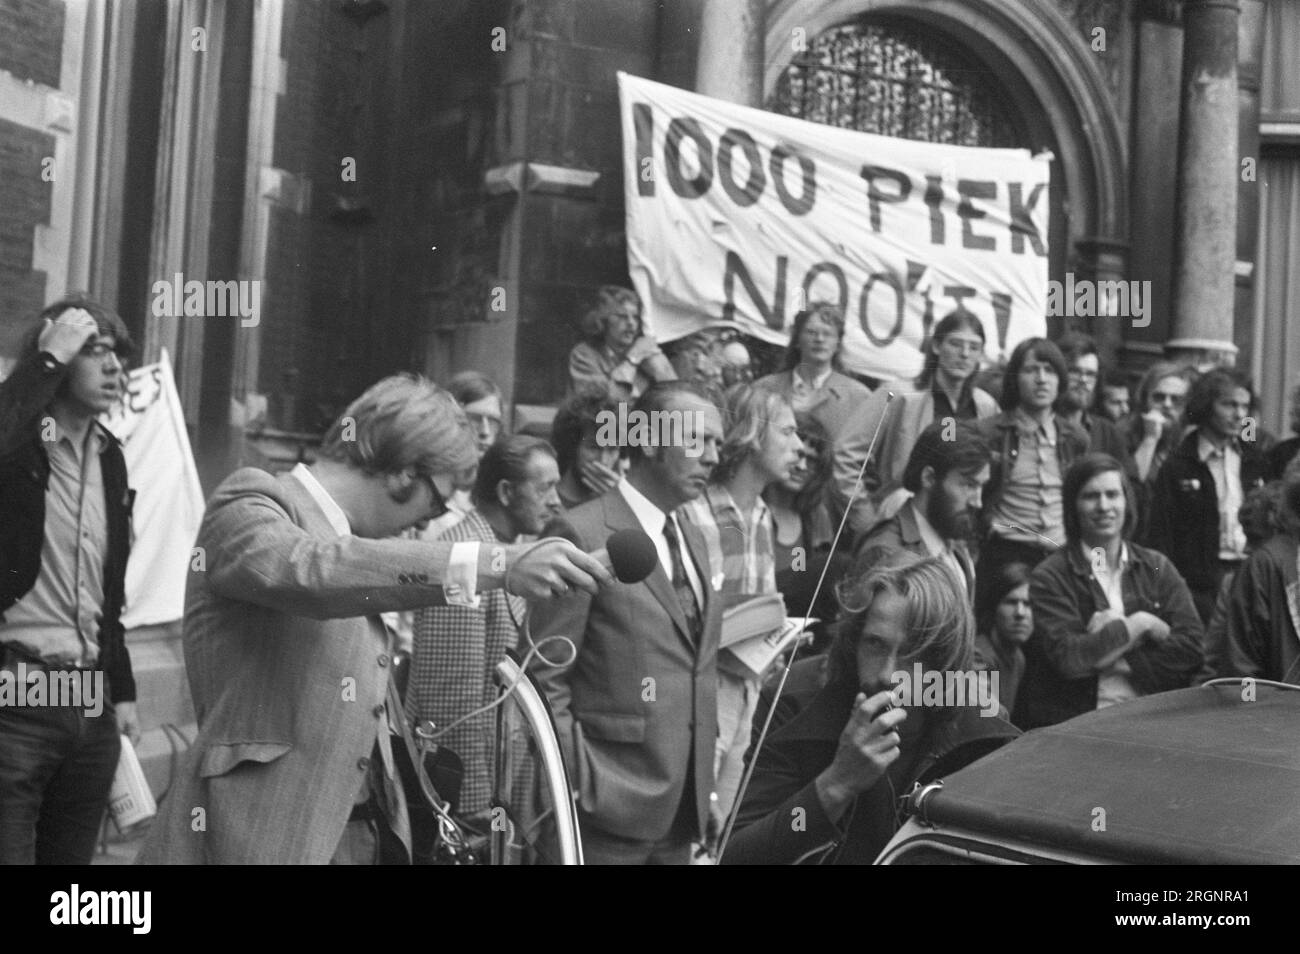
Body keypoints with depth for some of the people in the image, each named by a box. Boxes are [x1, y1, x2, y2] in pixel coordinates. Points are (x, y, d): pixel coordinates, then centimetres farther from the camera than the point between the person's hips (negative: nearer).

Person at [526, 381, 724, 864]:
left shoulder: (693, 540, 13)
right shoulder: (582, 534, -11)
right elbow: (542, 676, -13)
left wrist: (703, 783, 12)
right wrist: (577, 784, -15)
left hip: (684, 808, 7)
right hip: (610, 806, -7)